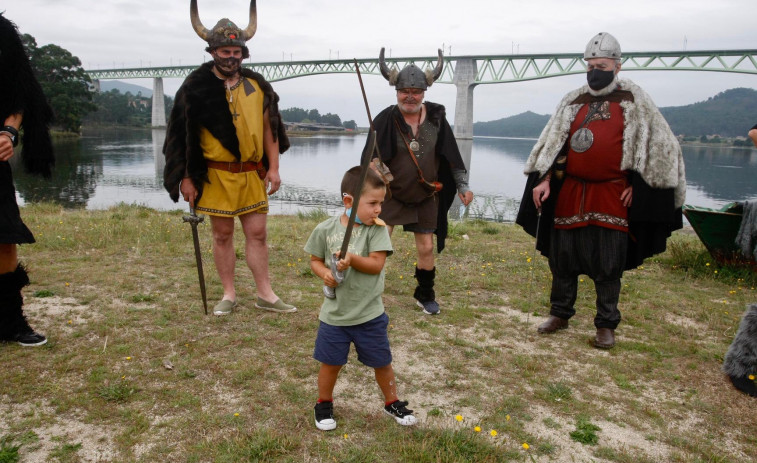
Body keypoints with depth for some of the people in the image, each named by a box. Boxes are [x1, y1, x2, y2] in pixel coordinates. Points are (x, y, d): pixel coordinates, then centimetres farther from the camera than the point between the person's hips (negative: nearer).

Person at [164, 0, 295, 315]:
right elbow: (183, 135, -2)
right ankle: (229, 295, 20)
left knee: (257, 233, 5)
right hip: (216, 176, -2)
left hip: (252, 174, 2)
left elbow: (269, 128, 9)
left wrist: (273, 168, 3)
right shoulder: (196, 88, -3)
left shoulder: (257, 85, 6)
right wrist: (186, 179, -4)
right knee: (222, 235, 7)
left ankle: (265, 295, 15)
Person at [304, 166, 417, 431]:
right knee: (331, 363, 15)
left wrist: (352, 259, -32)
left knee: (381, 363, 14)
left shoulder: (377, 229, -11)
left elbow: (376, 265, -17)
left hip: (370, 315, 0)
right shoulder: (326, 229, -9)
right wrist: (324, 272, -17)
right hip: (334, 314, 0)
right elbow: (315, 260, 3)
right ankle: (324, 404, 41)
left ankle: (392, 403, 40)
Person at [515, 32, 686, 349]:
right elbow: (553, 146, 11)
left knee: (607, 264, 1)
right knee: (562, 258, 9)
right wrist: (544, 181, 0)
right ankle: (560, 314, 25)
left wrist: (635, 185, -3)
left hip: (611, 196, -3)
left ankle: (606, 325, 16)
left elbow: (656, 146, 3)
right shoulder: (573, 102, 11)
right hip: (569, 194, 3)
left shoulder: (634, 102, 2)